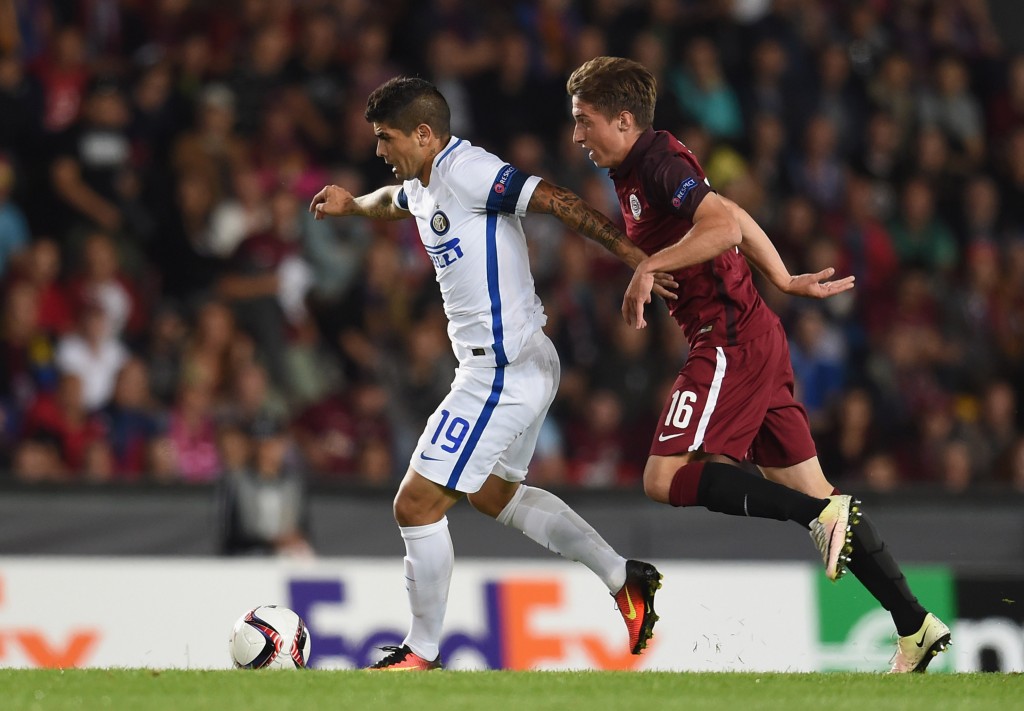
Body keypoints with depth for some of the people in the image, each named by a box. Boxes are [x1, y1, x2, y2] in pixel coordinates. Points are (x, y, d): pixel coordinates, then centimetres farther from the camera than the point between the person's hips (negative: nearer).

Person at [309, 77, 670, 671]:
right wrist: (353, 203, 26)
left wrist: (637, 259, -31)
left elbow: (558, 201, -25)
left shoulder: (469, 171, -17)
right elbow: (397, 201, 41)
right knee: (493, 493, 28)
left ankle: (423, 653, 6)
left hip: (502, 372, -11)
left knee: (418, 505, -6)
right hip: (524, 366, 11)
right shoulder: (425, 186, 14)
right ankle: (624, 578, 27)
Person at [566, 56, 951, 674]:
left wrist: (649, 268, -20)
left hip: (731, 341, -10)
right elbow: (733, 218, 26)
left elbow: (724, 227, -27)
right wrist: (784, 280, 28)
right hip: (756, 337, 10)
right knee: (811, 493, 8)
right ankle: (917, 627, 7)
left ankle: (820, 514, -17)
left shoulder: (658, 163, -12)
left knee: (666, 478, -15)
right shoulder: (636, 171, 17)